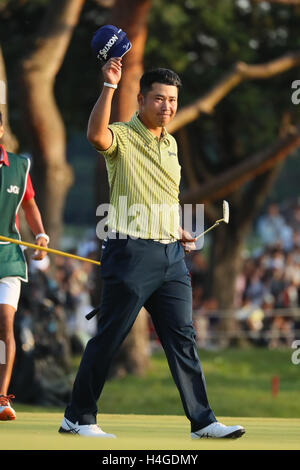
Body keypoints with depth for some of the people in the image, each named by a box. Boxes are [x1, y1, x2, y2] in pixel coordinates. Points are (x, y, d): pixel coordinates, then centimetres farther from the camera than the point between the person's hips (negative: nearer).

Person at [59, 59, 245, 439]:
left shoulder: (170, 144, 17)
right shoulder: (123, 138, -7)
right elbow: (96, 136, -32)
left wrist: (177, 230, 16)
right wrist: (109, 85, -37)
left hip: (171, 254, 7)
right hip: (131, 253, -7)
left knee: (182, 338, 5)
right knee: (108, 339, -2)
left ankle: (202, 421, 6)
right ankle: (78, 418, 9)